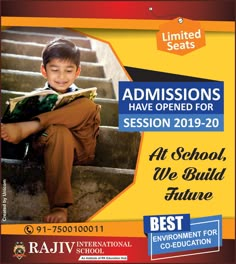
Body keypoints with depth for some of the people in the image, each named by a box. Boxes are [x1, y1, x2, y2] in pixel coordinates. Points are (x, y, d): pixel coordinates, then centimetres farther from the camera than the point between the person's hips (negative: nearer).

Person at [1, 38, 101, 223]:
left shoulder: (82, 97, 16)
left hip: (80, 151, 2)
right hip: (53, 147, -2)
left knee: (89, 106, -22)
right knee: (58, 130, -39)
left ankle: (24, 127, -30)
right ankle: (59, 206, -44)